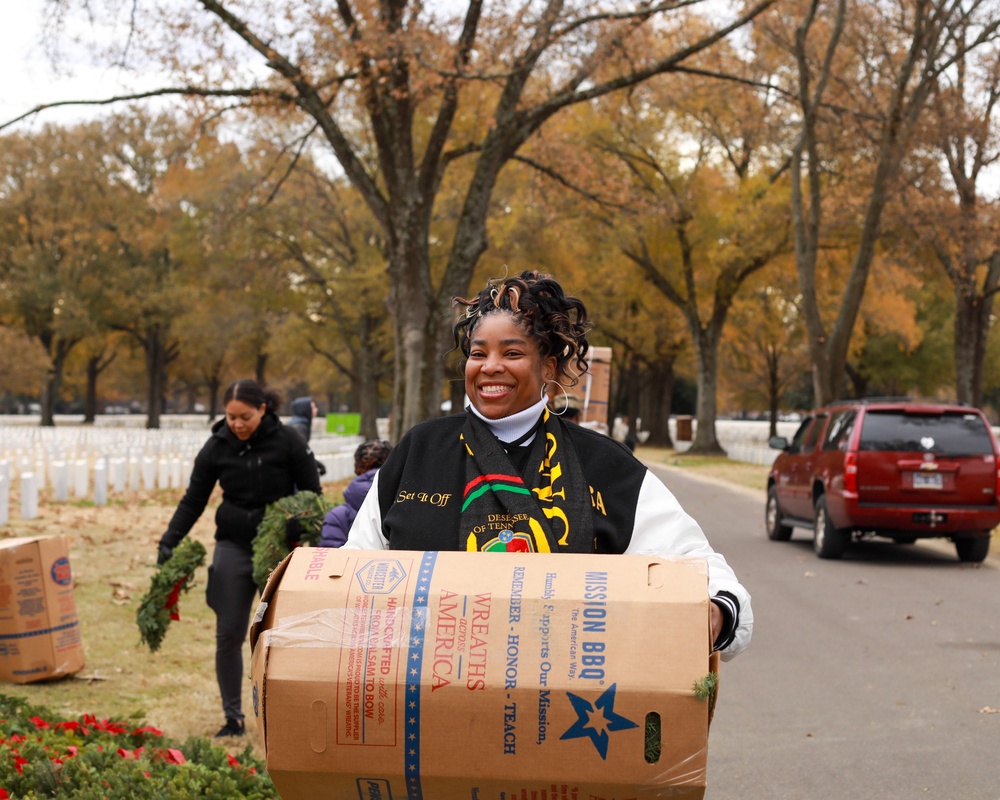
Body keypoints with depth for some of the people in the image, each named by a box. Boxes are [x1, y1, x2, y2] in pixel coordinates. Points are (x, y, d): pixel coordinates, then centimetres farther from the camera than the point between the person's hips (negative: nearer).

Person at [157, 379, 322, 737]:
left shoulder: (287, 442, -10)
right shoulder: (217, 447, -2)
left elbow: (312, 495, -3)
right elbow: (193, 500, 2)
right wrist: (170, 542, -9)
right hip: (233, 547, 3)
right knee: (228, 634, 1)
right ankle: (233, 718, 13)